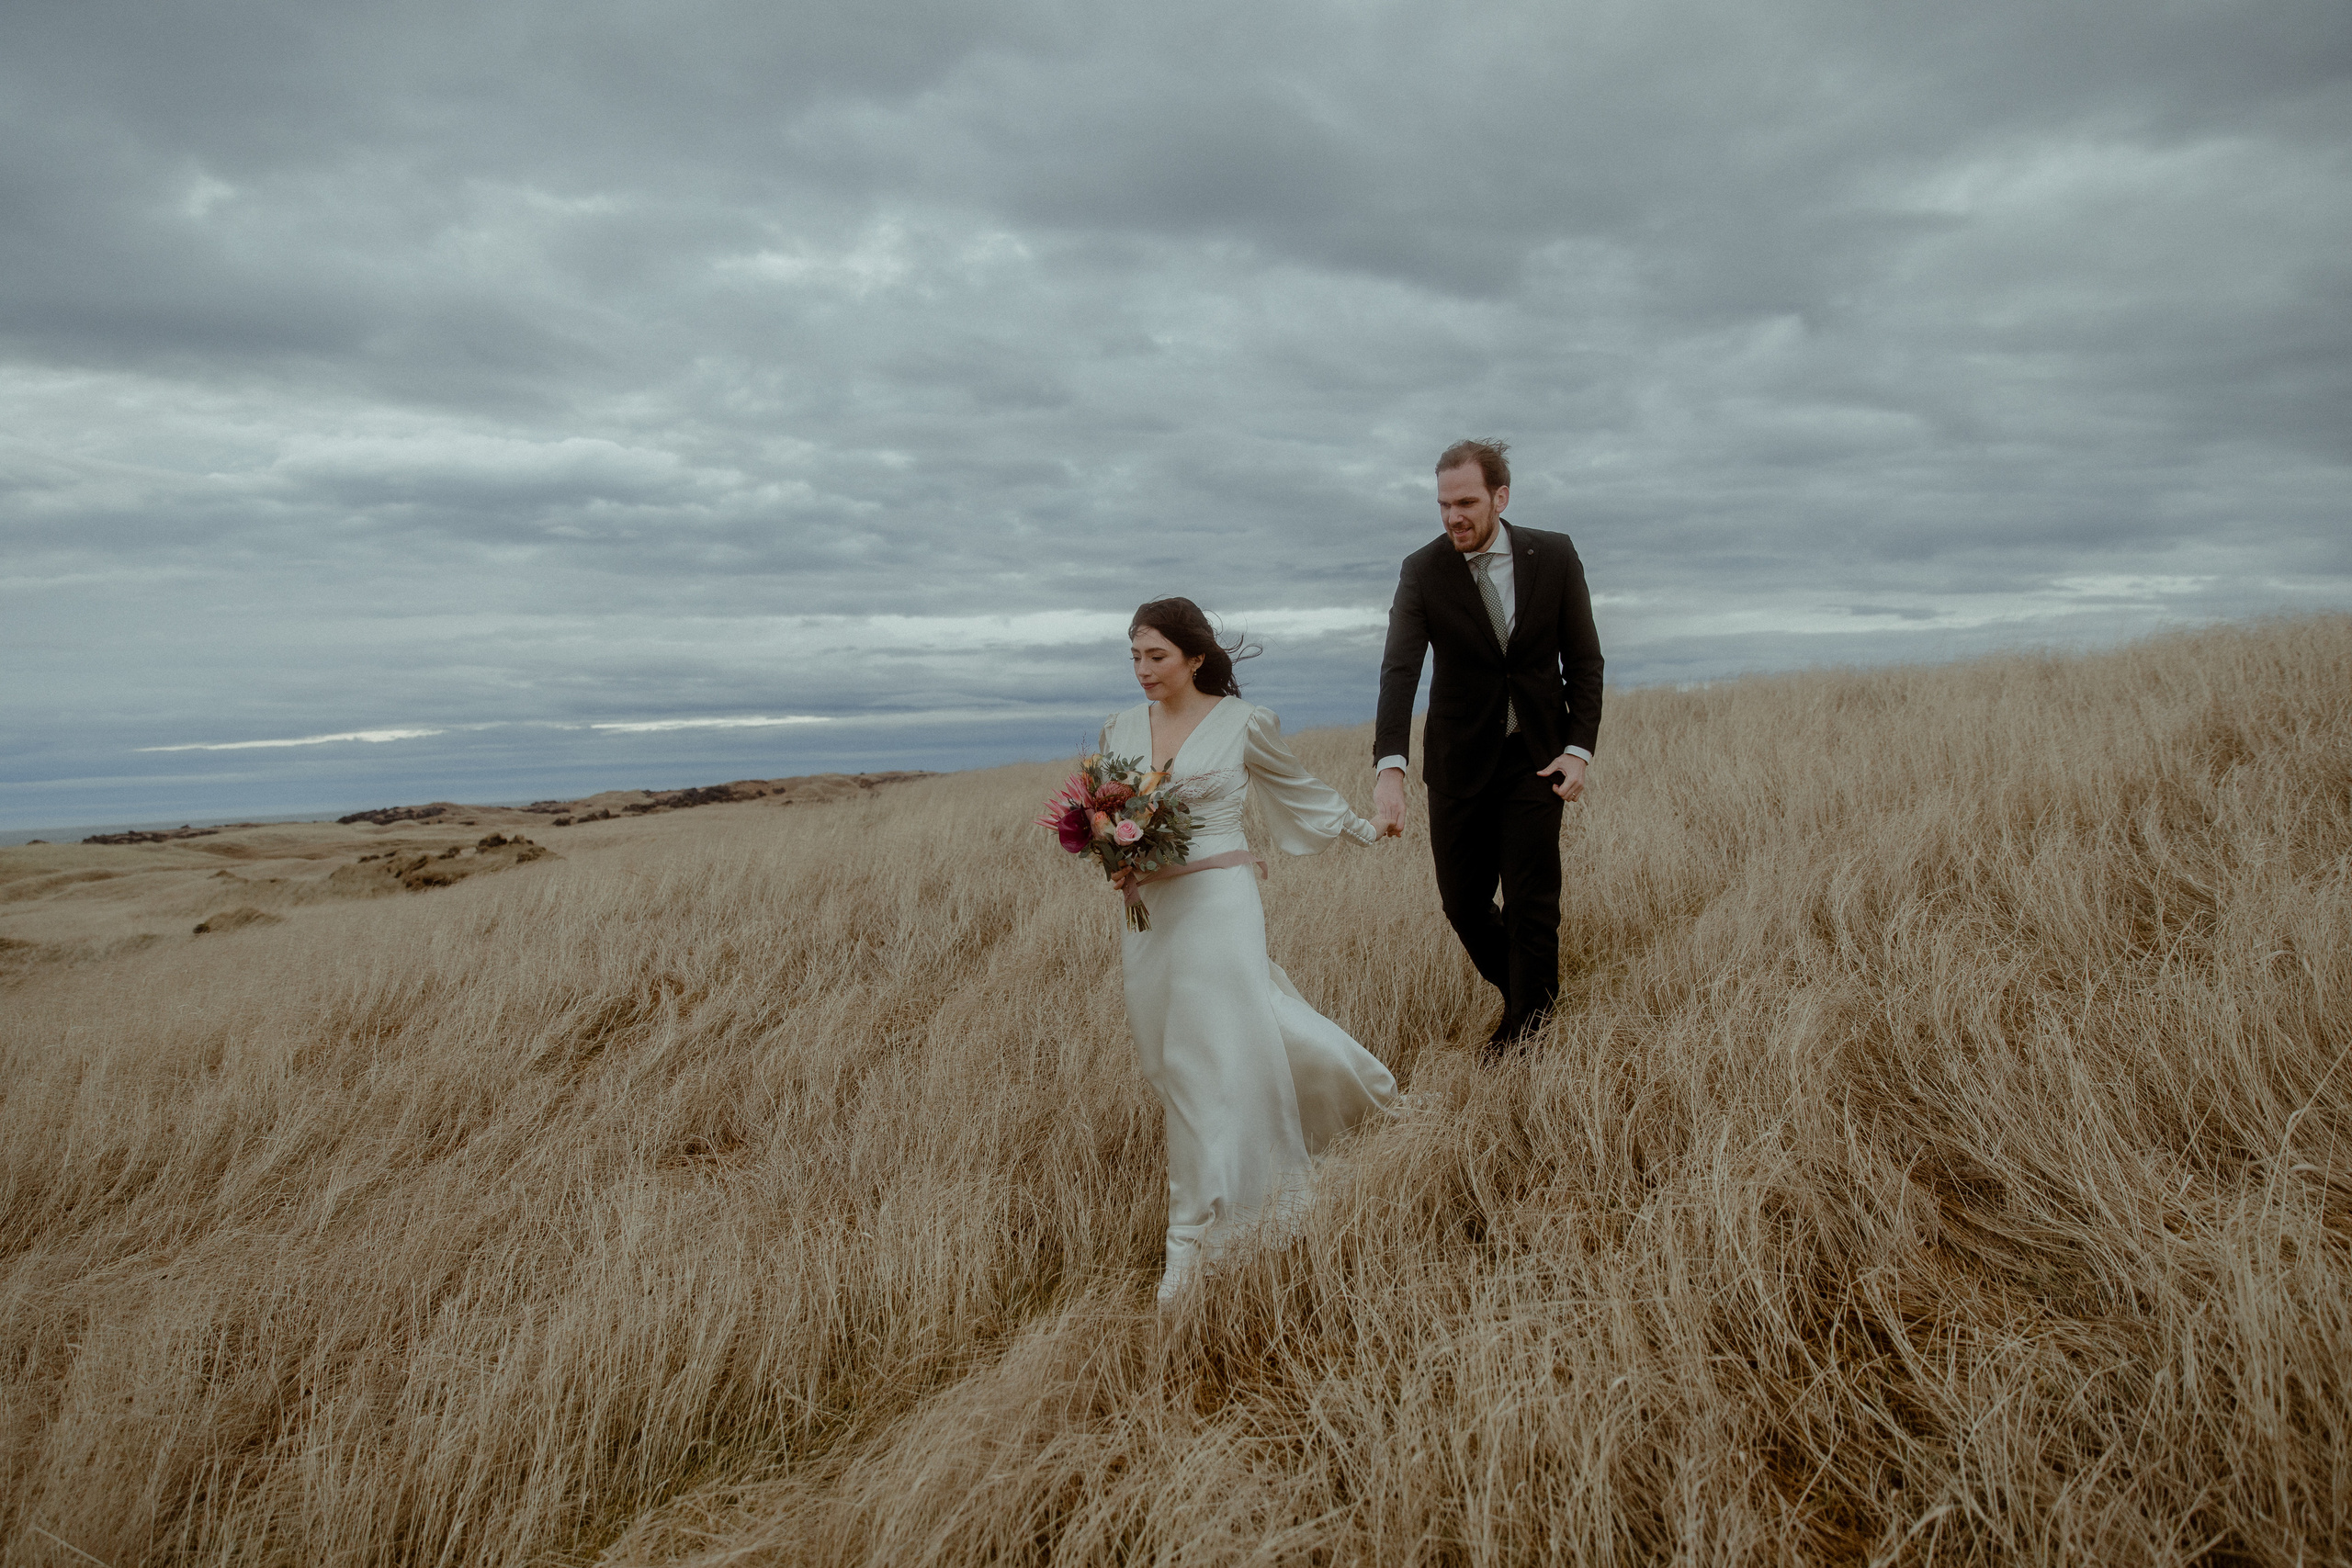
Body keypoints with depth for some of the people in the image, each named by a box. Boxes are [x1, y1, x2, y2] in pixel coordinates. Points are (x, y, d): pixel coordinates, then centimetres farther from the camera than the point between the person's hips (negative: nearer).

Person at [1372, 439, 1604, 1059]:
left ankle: (1525, 1034, 12)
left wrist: (1579, 747, -9)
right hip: (1459, 761, 1)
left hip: (1537, 757, -1)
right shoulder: (1422, 571, -9)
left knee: (1532, 903, -3)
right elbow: (1399, 672, -21)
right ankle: (1524, 992, 34)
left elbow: (1584, 659, 2)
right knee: (1463, 902, 7)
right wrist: (1390, 767, -34)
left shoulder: (1554, 555, -5)